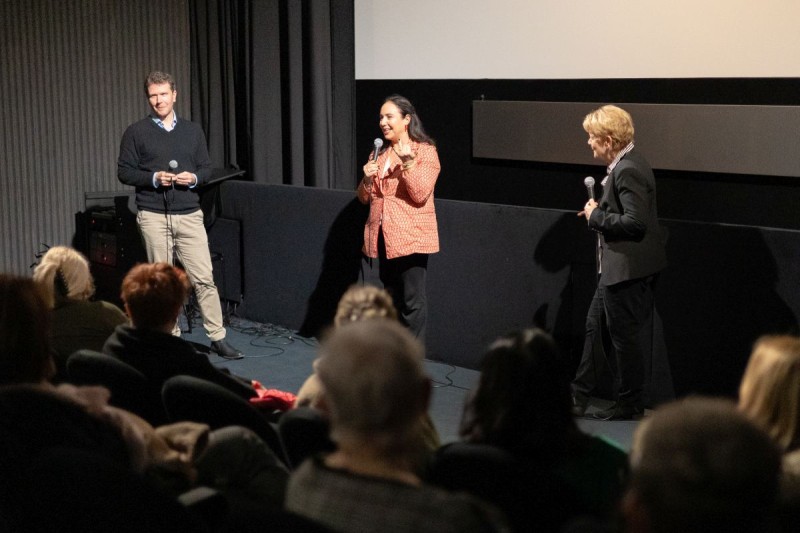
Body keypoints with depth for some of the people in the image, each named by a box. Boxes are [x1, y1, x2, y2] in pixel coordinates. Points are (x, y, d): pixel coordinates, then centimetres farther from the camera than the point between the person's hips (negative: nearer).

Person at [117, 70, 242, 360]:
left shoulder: (192, 131, 11)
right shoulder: (136, 132, 3)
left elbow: (206, 168, 14)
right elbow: (124, 171, 1)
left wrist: (194, 178, -9)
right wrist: (153, 178, -15)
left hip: (189, 215, 2)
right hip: (153, 216, -1)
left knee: (204, 278, -4)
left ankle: (218, 338, 2)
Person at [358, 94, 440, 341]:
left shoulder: (425, 151, -5)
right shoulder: (379, 153, 14)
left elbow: (420, 194, -16)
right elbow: (365, 198, 14)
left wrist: (408, 162, -26)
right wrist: (367, 179, -6)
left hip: (410, 237, -7)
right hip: (383, 237, 7)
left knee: (412, 301, -7)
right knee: (392, 300, 13)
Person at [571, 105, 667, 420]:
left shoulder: (628, 170, -21)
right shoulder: (624, 164, 10)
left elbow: (635, 223, -28)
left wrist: (596, 216, -16)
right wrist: (598, 211, 5)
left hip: (628, 269, -11)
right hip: (616, 267, 11)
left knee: (626, 337, 3)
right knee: (594, 326, 17)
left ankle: (630, 406, 17)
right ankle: (579, 398, 27)